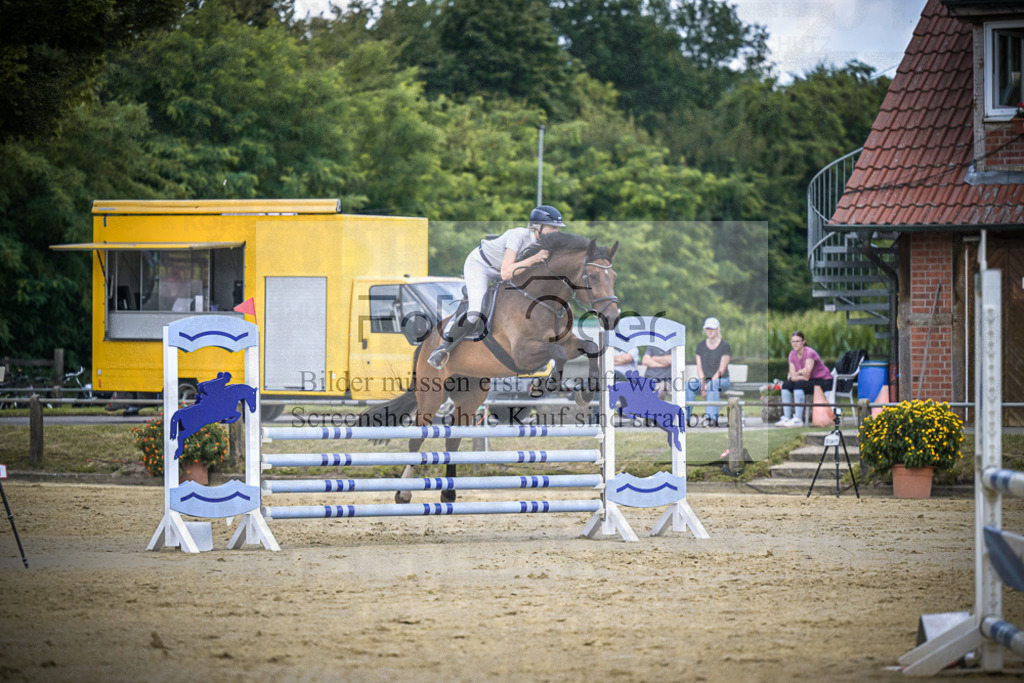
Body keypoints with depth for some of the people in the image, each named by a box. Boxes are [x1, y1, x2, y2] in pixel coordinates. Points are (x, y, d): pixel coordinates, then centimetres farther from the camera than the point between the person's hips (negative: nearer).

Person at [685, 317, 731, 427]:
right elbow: (699, 368, 5)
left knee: (713, 385, -39)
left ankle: (712, 418, -48)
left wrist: (708, 385, -19)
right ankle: (685, 417, -34)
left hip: (722, 380, -4)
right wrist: (703, 384, -13)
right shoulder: (701, 345, 11)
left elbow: (721, 370, -10)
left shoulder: (724, 346, -3)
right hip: (705, 379, 4)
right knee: (690, 384, -27)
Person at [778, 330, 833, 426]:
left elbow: (806, 374, -26)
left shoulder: (810, 353, -21)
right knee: (786, 385, -10)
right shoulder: (792, 354, 2)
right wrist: (802, 376, -24)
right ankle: (786, 418, -13)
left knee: (799, 384, -31)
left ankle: (798, 419, -32)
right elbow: (792, 376, -6)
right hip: (809, 382, 8)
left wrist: (797, 373, -11)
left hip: (824, 381, -8)